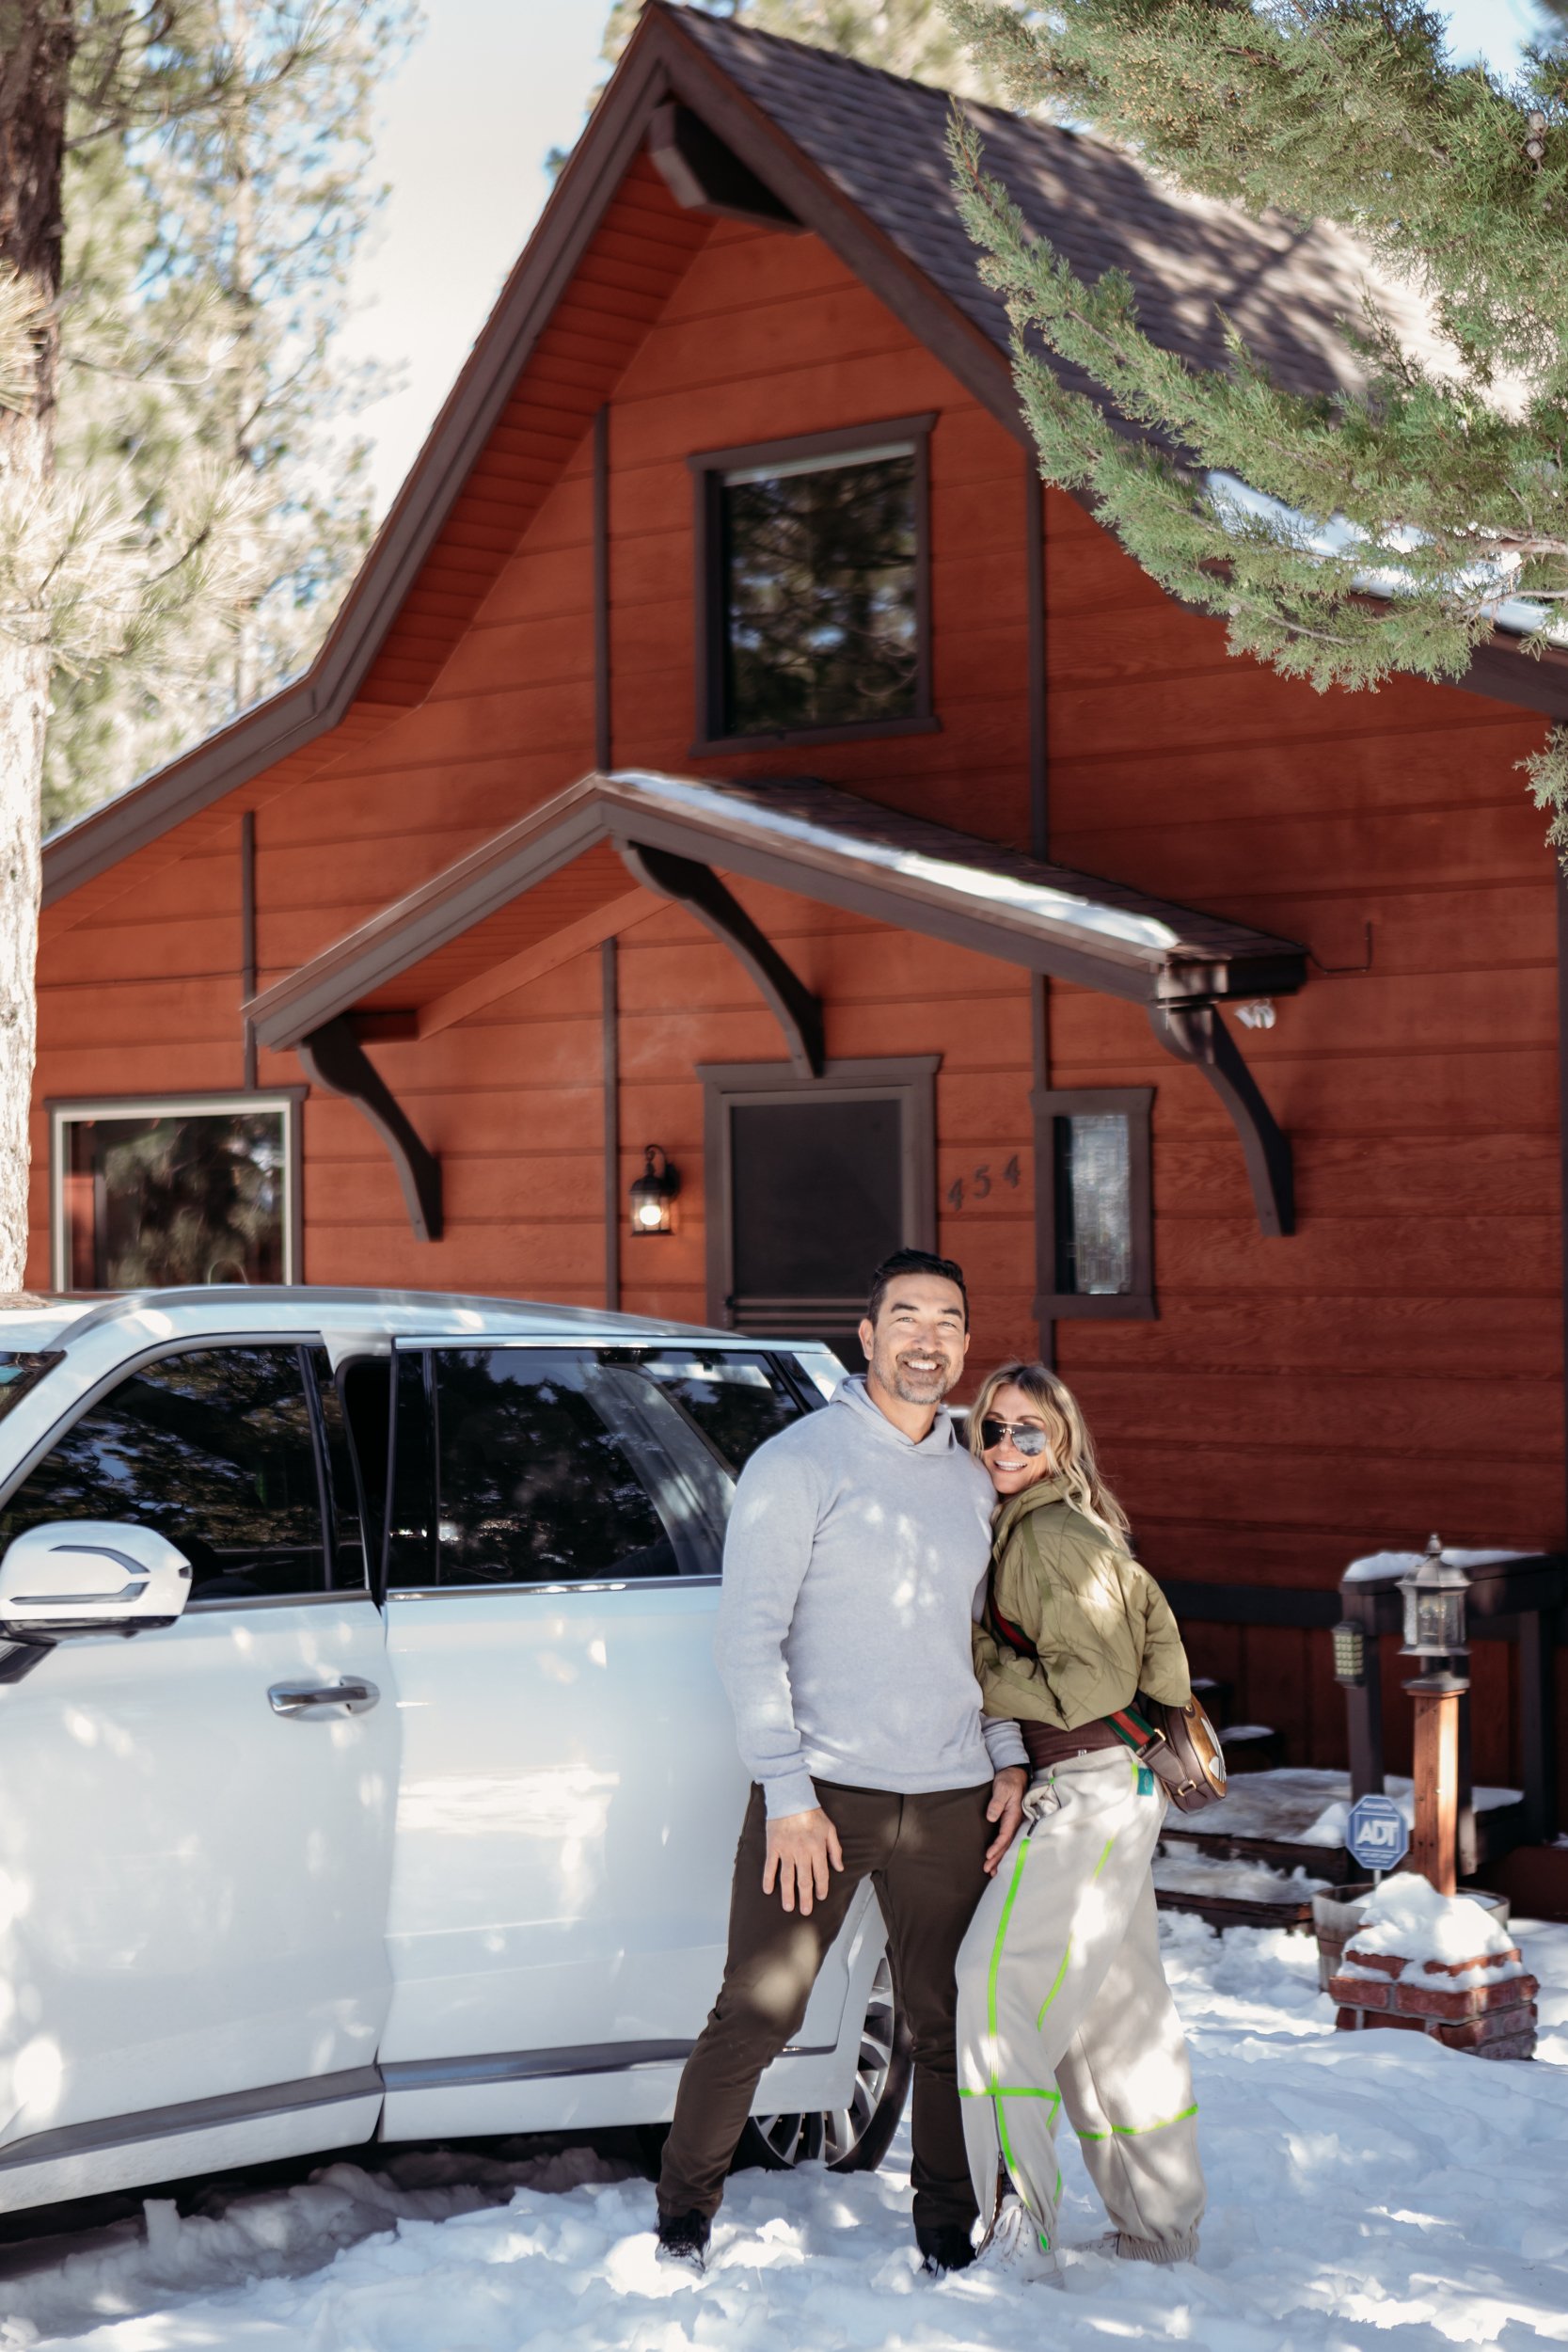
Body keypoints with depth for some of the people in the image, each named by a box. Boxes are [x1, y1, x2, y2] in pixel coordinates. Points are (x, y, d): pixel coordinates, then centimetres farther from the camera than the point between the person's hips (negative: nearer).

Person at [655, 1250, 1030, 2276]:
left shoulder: (973, 1480, 13)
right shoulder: (800, 1462, -6)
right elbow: (748, 1638, -9)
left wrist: (1010, 1762, 12)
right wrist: (788, 1795, -14)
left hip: (951, 1801, 5)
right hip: (823, 1795, -5)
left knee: (951, 2029, 9)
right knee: (755, 2018, -2)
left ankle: (950, 2234, 23)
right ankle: (684, 2215, 14)